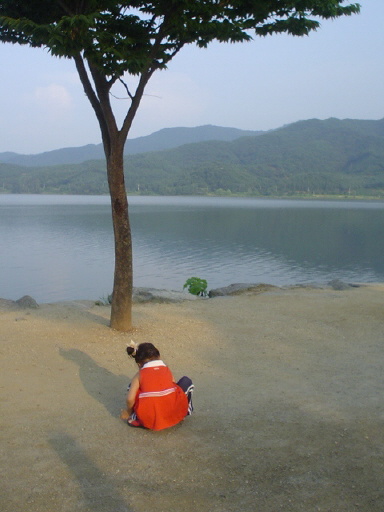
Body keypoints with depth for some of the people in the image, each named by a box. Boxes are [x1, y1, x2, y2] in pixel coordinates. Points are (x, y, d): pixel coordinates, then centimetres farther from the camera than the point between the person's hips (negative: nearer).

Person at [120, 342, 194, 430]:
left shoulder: (139, 375, 5)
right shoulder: (167, 370, 12)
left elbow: (130, 399, -4)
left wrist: (128, 411, 18)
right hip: (172, 413, 1)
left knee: (133, 387, 22)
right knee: (186, 381, 21)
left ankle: (136, 417, 13)